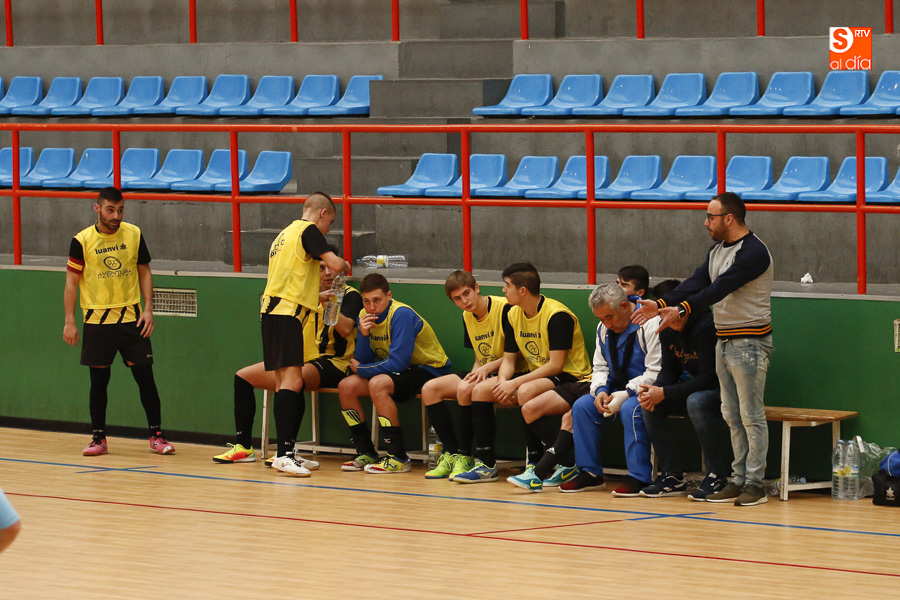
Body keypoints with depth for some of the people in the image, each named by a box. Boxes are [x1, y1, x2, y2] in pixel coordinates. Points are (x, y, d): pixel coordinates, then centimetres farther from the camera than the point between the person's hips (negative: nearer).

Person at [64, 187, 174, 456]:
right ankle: (98, 438, 14)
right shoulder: (82, 241, -5)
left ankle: (156, 436, 6)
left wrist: (148, 309, -1)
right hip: (97, 320, -1)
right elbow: (72, 281, 0)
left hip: (131, 317, 1)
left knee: (144, 375, -2)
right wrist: (69, 321, -4)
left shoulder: (134, 234, 1)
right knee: (98, 380, 3)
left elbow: (144, 271, 9)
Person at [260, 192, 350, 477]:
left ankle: (284, 453, 13)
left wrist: (317, 296, 44)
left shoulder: (286, 234, 25)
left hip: (272, 311, 10)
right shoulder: (308, 229, -3)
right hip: (286, 313, -10)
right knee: (292, 380, -15)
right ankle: (283, 453, -24)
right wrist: (346, 266, 8)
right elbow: (335, 263, -15)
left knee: (284, 381, 12)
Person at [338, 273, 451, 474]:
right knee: (346, 387, -8)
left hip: (429, 369, -8)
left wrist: (360, 369, -14)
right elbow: (362, 360, -1)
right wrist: (363, 335, -20)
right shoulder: (364, 316, 0)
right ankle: (367, 454, 2)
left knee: (377, 384, -32)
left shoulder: (401, 314, -23)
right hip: (394, 372, 8)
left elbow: (398, 362, -27)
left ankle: (399, 459, -27)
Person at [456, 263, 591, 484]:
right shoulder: (513, 315, 5)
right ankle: (485, 465, -6)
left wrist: (515, 383, -26)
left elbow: (555, 365, -24)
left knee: (526, 391, -37)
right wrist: (503, 382, -15)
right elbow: (509, 359, 8)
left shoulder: (557, 315, -20)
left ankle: (535, 464, -27)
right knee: (480, 390, -6)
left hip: (570, 377, -8)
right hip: (535, 376, 8)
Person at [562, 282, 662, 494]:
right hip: (618, 391, 8)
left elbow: (655, 373, -22)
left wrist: (624, 396, -26)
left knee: (630, 409, -36)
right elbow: (600, 367, 15)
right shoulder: (604, 329, 8)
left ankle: (639, 477, -30)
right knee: (581, 406, -10)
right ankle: (590, 473, -3)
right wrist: (600, 391, -8)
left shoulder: (650, 325, -18)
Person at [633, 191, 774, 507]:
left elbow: (720, 288, -26)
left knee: (751, 416, -6)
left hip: (749, 342, -9)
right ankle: (739, 480, 14)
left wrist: (682, 310, -33)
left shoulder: (753, 252, -17)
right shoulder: (717, 250, 13)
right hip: (724, 340, 9)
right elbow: (697, 282, 5)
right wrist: (661, 304, -8)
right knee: (732, 416, 10)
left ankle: (755, 484, -3)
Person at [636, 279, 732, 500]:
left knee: (696, 401, -37)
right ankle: (672, 476, -5)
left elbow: (709, 379, -27)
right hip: (698, 388, 8)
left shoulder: (706, 326, -26)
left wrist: (665, 393, -27)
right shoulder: (667, 331, 0)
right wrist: (654, 391, -15)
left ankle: (718, 477, -28)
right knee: (648, 404, -9)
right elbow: (670, 370, 8)